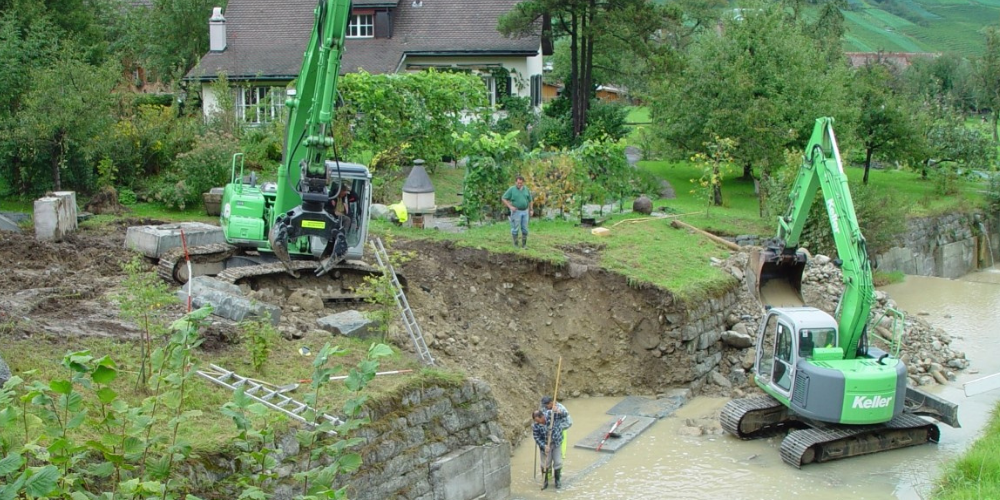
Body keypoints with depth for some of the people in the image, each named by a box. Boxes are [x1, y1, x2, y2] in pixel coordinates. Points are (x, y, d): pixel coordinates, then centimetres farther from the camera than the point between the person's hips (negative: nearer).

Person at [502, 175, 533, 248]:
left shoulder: (526, 190, 5)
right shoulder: (511, 189, -6)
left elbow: (530, 200, 13)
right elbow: (503, 199, -6)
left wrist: (531, 210, 5)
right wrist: (510, 207, -15)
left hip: (525, 212, 3)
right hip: (516, 211, -3)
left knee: (525, 229, 4)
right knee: (515, 228, -1)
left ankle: (524, 244, 12)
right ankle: (515, 244, 8)